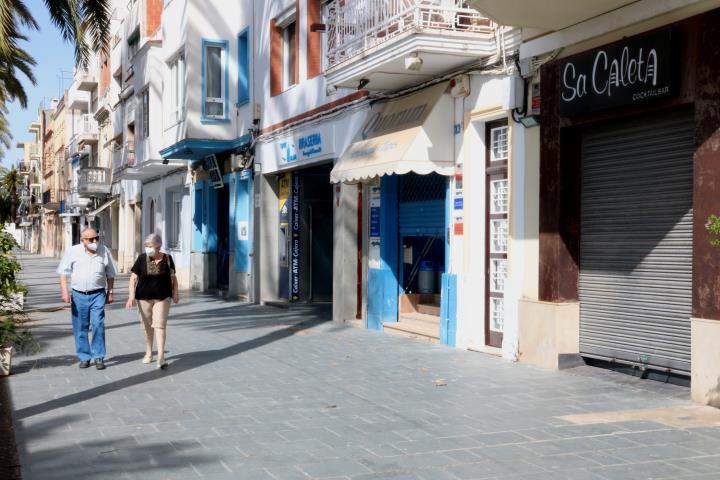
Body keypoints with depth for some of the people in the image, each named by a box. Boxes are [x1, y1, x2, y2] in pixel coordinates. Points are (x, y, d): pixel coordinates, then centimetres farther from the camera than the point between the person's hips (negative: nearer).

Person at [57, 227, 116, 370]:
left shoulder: (105, 252, 3)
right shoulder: (73, 251, -1)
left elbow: (110, 275, 12)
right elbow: (63, 272, 1)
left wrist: (110, 292, 10)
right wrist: (64, 291, -8)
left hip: (97, 295, 0)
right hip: (78, 295, 1)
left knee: (98, 325, -9)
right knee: (80, 328, 6)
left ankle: (99, 357, 0)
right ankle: (84, 357, 17)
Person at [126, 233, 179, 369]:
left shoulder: (167, 259, -2)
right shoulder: (142, 258, -4)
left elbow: (173, 277, 10)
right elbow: (133, 278, -1)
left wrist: (175, 293, 1)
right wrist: (131, 296, -10)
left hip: (162, 298, -1)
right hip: (144, 297, 1)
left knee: (160, 326, -9)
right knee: (147, 326, 13)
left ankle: (161, 357, -12)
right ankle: (148, 353, 31)